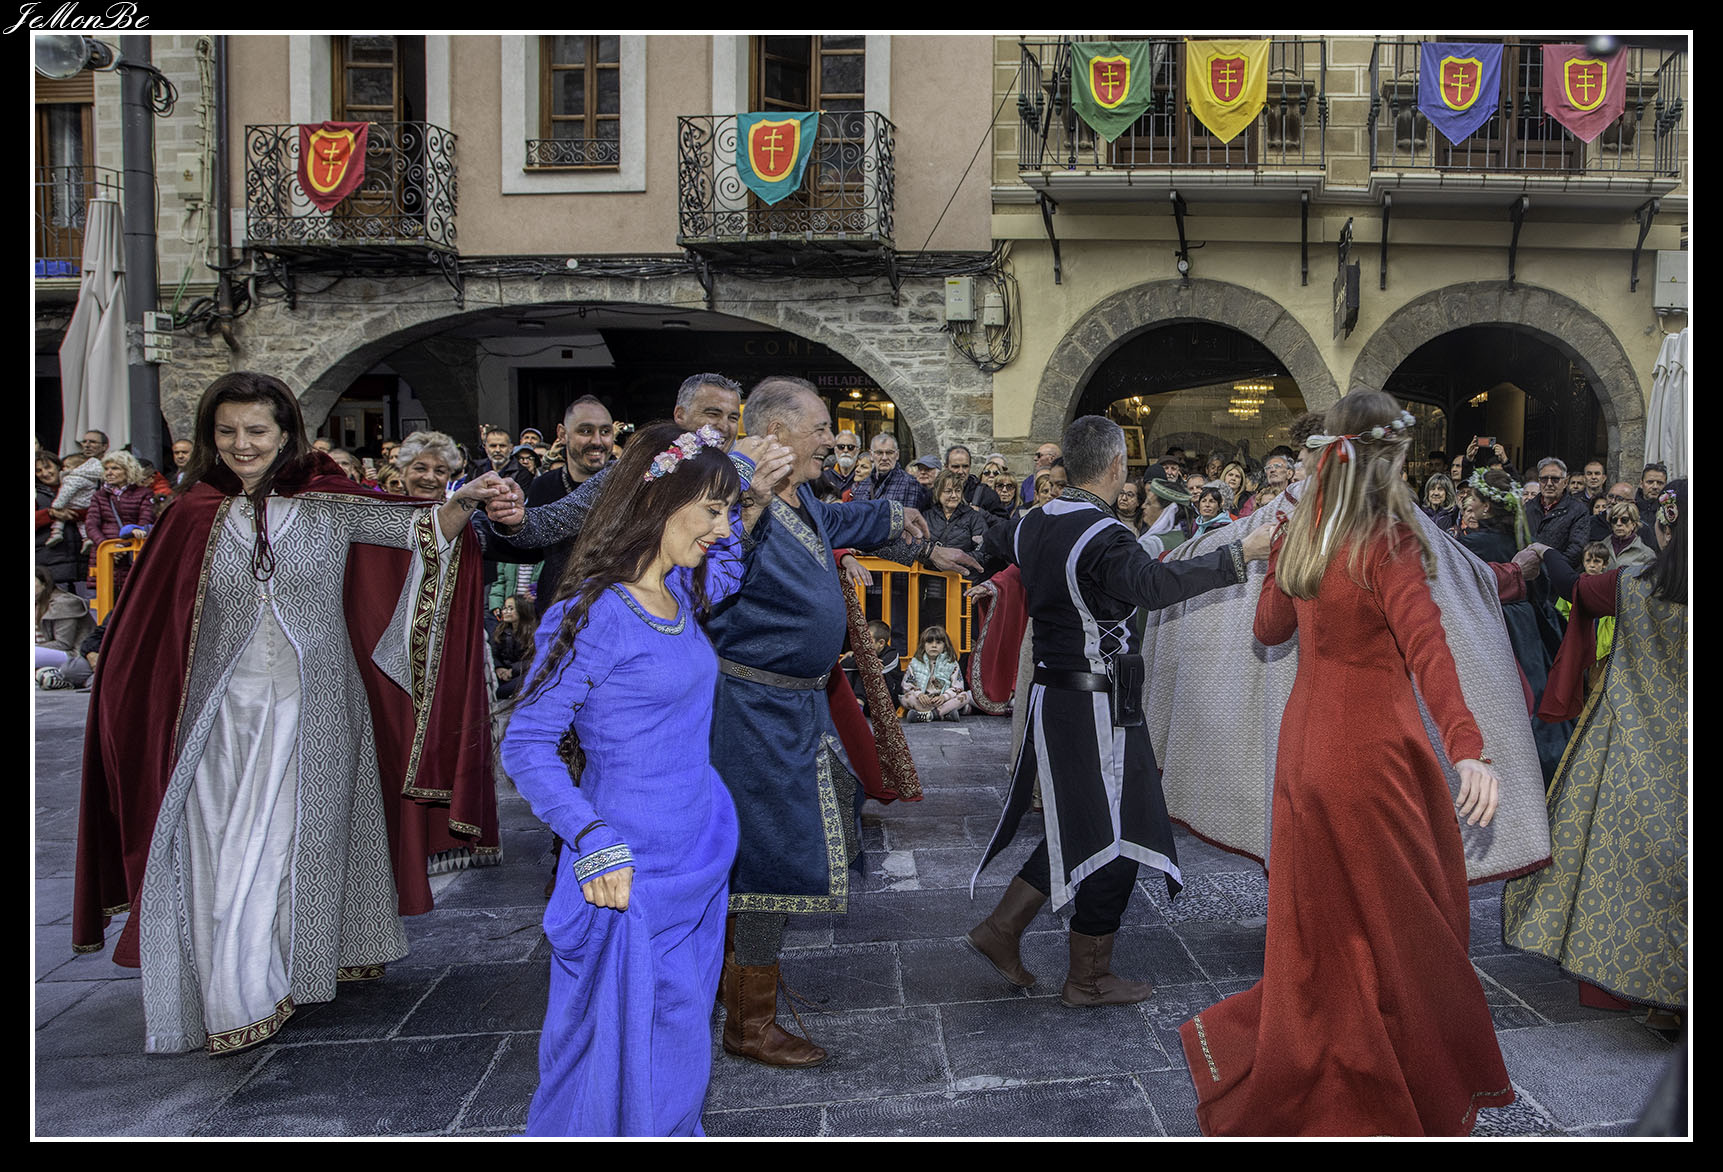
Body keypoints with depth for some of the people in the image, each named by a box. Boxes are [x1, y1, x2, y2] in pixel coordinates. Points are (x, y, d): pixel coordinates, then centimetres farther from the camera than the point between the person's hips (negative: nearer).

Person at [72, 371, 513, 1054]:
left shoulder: (326, 502, -2)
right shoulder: (197, 514, 3)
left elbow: (417, 528, -14)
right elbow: (154, 625, 10)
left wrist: (464, 503, -34)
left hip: (308, 708, -1)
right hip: (224, 712, 2)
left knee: (288, 840, 4)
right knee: (221, 850, 1)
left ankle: (263, 991, 22)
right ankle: (233, 1000, 13)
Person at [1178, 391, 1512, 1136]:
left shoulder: (1303, 536, 4)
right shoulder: (1389, 543, -16)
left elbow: (1269, 628, 18)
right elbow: (1425, 645, -29)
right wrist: (1468, 748, -38)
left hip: (1307, 741, 7)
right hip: (1373, 750, -7)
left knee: (1324, 924, 20)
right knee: (1400, 926, 7)